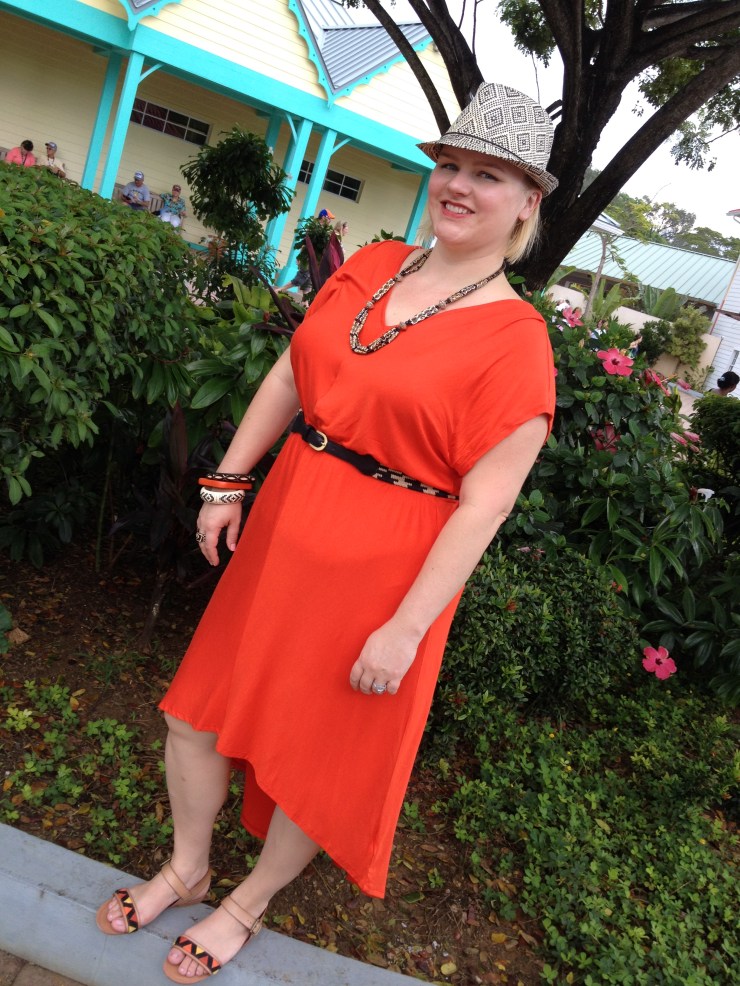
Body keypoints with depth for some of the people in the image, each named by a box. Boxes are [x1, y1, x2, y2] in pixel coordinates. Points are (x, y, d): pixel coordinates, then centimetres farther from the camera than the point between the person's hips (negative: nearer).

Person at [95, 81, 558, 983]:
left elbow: (484, 503, -16)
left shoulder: (516, 340, -14)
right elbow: (291, 374, 10)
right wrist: (228, 480, 7)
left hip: (380, 569, -6)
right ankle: (186, 870, 45)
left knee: (319, 750, 13)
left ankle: (248, 905, 44)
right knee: (199, 704, 16)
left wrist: (407, 628, -17)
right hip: (281, 529, 6)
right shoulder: (370, 266, 5)